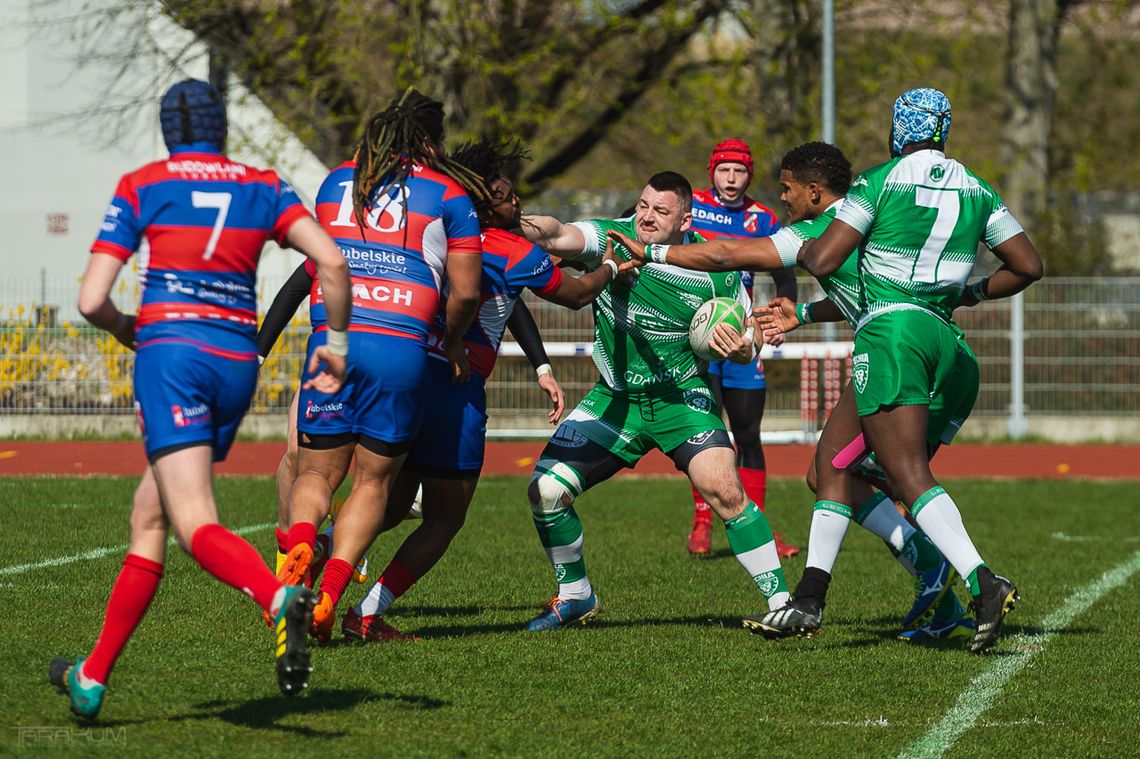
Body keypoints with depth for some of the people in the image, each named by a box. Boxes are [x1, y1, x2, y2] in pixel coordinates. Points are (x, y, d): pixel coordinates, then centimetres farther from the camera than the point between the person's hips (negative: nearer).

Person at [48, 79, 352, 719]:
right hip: (238, 361, 4)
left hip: (170, 348, -4)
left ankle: (282, 599, -47)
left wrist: (128, 331, 21)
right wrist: (335, 343, 11)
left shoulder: (141, 187, 6)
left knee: (196, 527, -16)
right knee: (149, 517, 16)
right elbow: (332, 262, -2)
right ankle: (93, 676, 19)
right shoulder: (265, 188, 13)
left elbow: (93, 301, 0)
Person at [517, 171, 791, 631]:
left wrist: (739, 349, -22)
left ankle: (781, 602, -10)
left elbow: (746, 346, 2)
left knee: (724, 491, -22)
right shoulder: (612, 239, -11)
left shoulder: (714, 270, -10)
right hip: (615, 399, 2)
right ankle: (575, 597, 17)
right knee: (545, 489, -7)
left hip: (682, 398, -2)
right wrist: (519, 225, -53)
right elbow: (559, 236, -32)